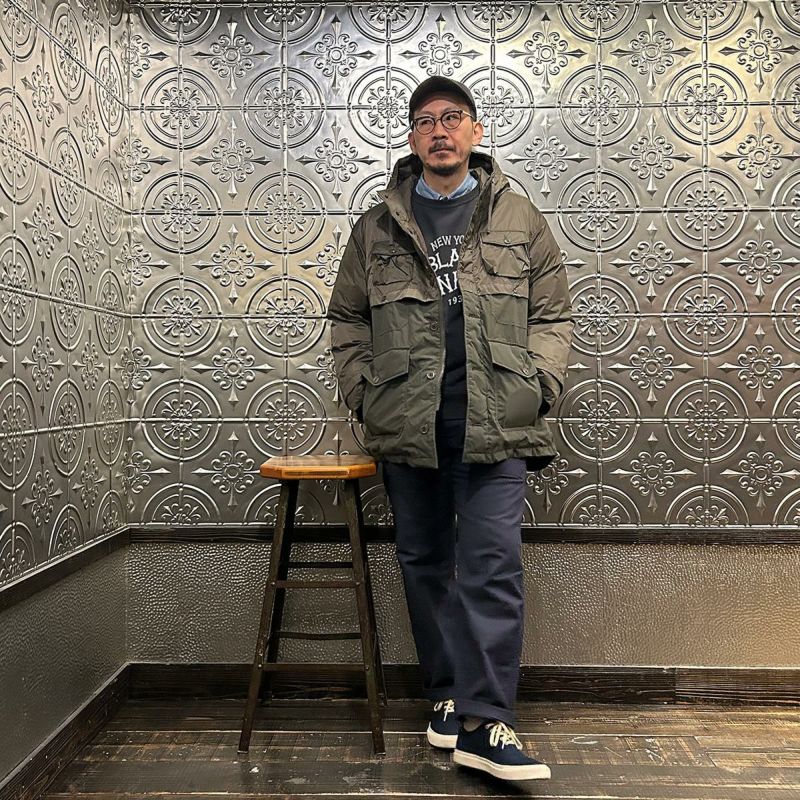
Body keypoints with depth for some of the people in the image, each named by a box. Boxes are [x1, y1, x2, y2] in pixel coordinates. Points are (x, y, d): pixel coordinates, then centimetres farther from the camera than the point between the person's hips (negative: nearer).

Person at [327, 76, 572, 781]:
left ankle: (484, 723, 2)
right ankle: (448, 697, 26)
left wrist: (538, 386, -3)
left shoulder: (520, 218, 10)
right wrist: (362, 392, 4)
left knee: (492, 568, -6)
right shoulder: (378, 227, 12)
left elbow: (552, 315, 10)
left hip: (497, 427, -2)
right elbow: (347, 318, 15)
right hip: (407, 427, 2)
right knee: (425, 563, 10)